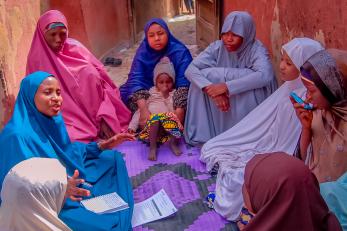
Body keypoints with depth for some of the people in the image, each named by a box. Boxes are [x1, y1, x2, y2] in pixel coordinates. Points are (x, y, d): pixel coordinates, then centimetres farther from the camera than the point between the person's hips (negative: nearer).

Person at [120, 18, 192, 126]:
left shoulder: (180, 52, -17)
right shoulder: (142, 53, -10)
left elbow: (184, 83, -28)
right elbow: (136, 80, -23)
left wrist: (179, 111, -46)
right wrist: (143, 109, -41)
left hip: (174, 94, -2)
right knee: (123, 94, -20)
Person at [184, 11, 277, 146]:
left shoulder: (256, 50, -20)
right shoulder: (217, 47, -10)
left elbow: (265, 75, -40)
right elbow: (190, 69, -20)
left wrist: (227, 87, -44)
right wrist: (212, 90, -37)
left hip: (250, 104, -3)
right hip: (223, 100, 4)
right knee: (200, 80, -19)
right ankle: (202, 134, -10)